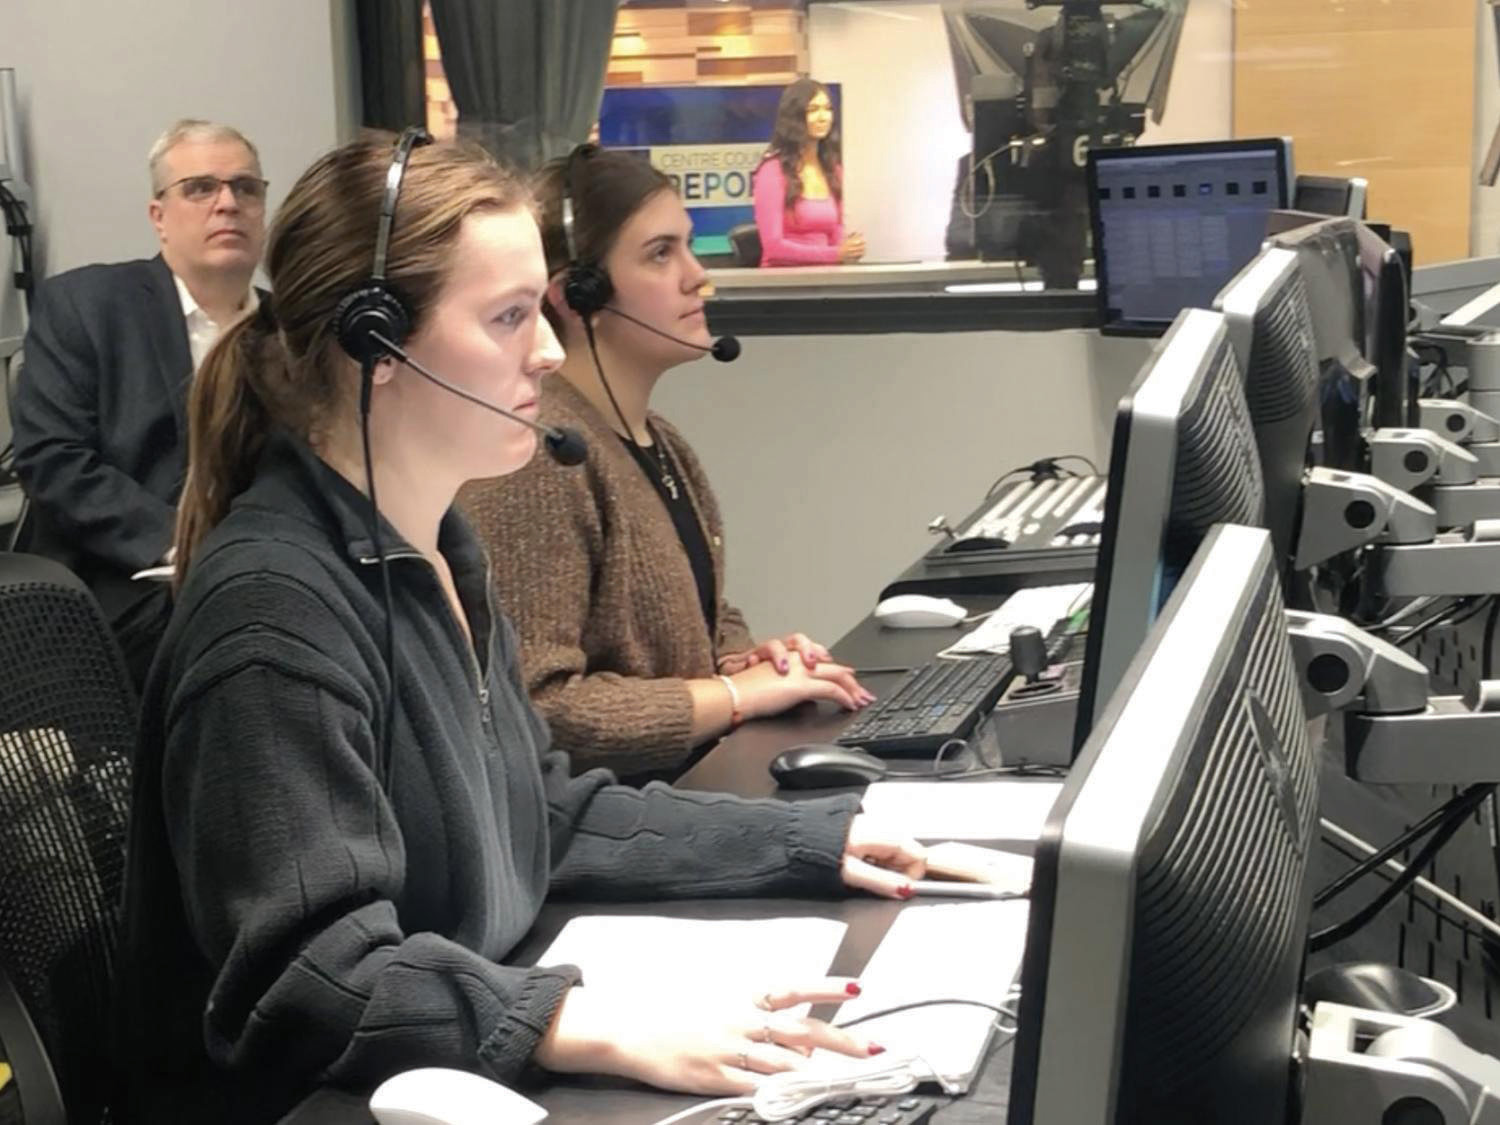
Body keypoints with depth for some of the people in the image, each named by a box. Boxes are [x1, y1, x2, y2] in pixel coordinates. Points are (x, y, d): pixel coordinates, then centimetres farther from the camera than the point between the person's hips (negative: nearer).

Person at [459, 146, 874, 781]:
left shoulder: (662, 444, 13)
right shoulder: (543, 455, -17)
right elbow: (532, 707, -24)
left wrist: (743, 659, 5)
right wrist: (740, 693, -16)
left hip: (697, 781, 9)